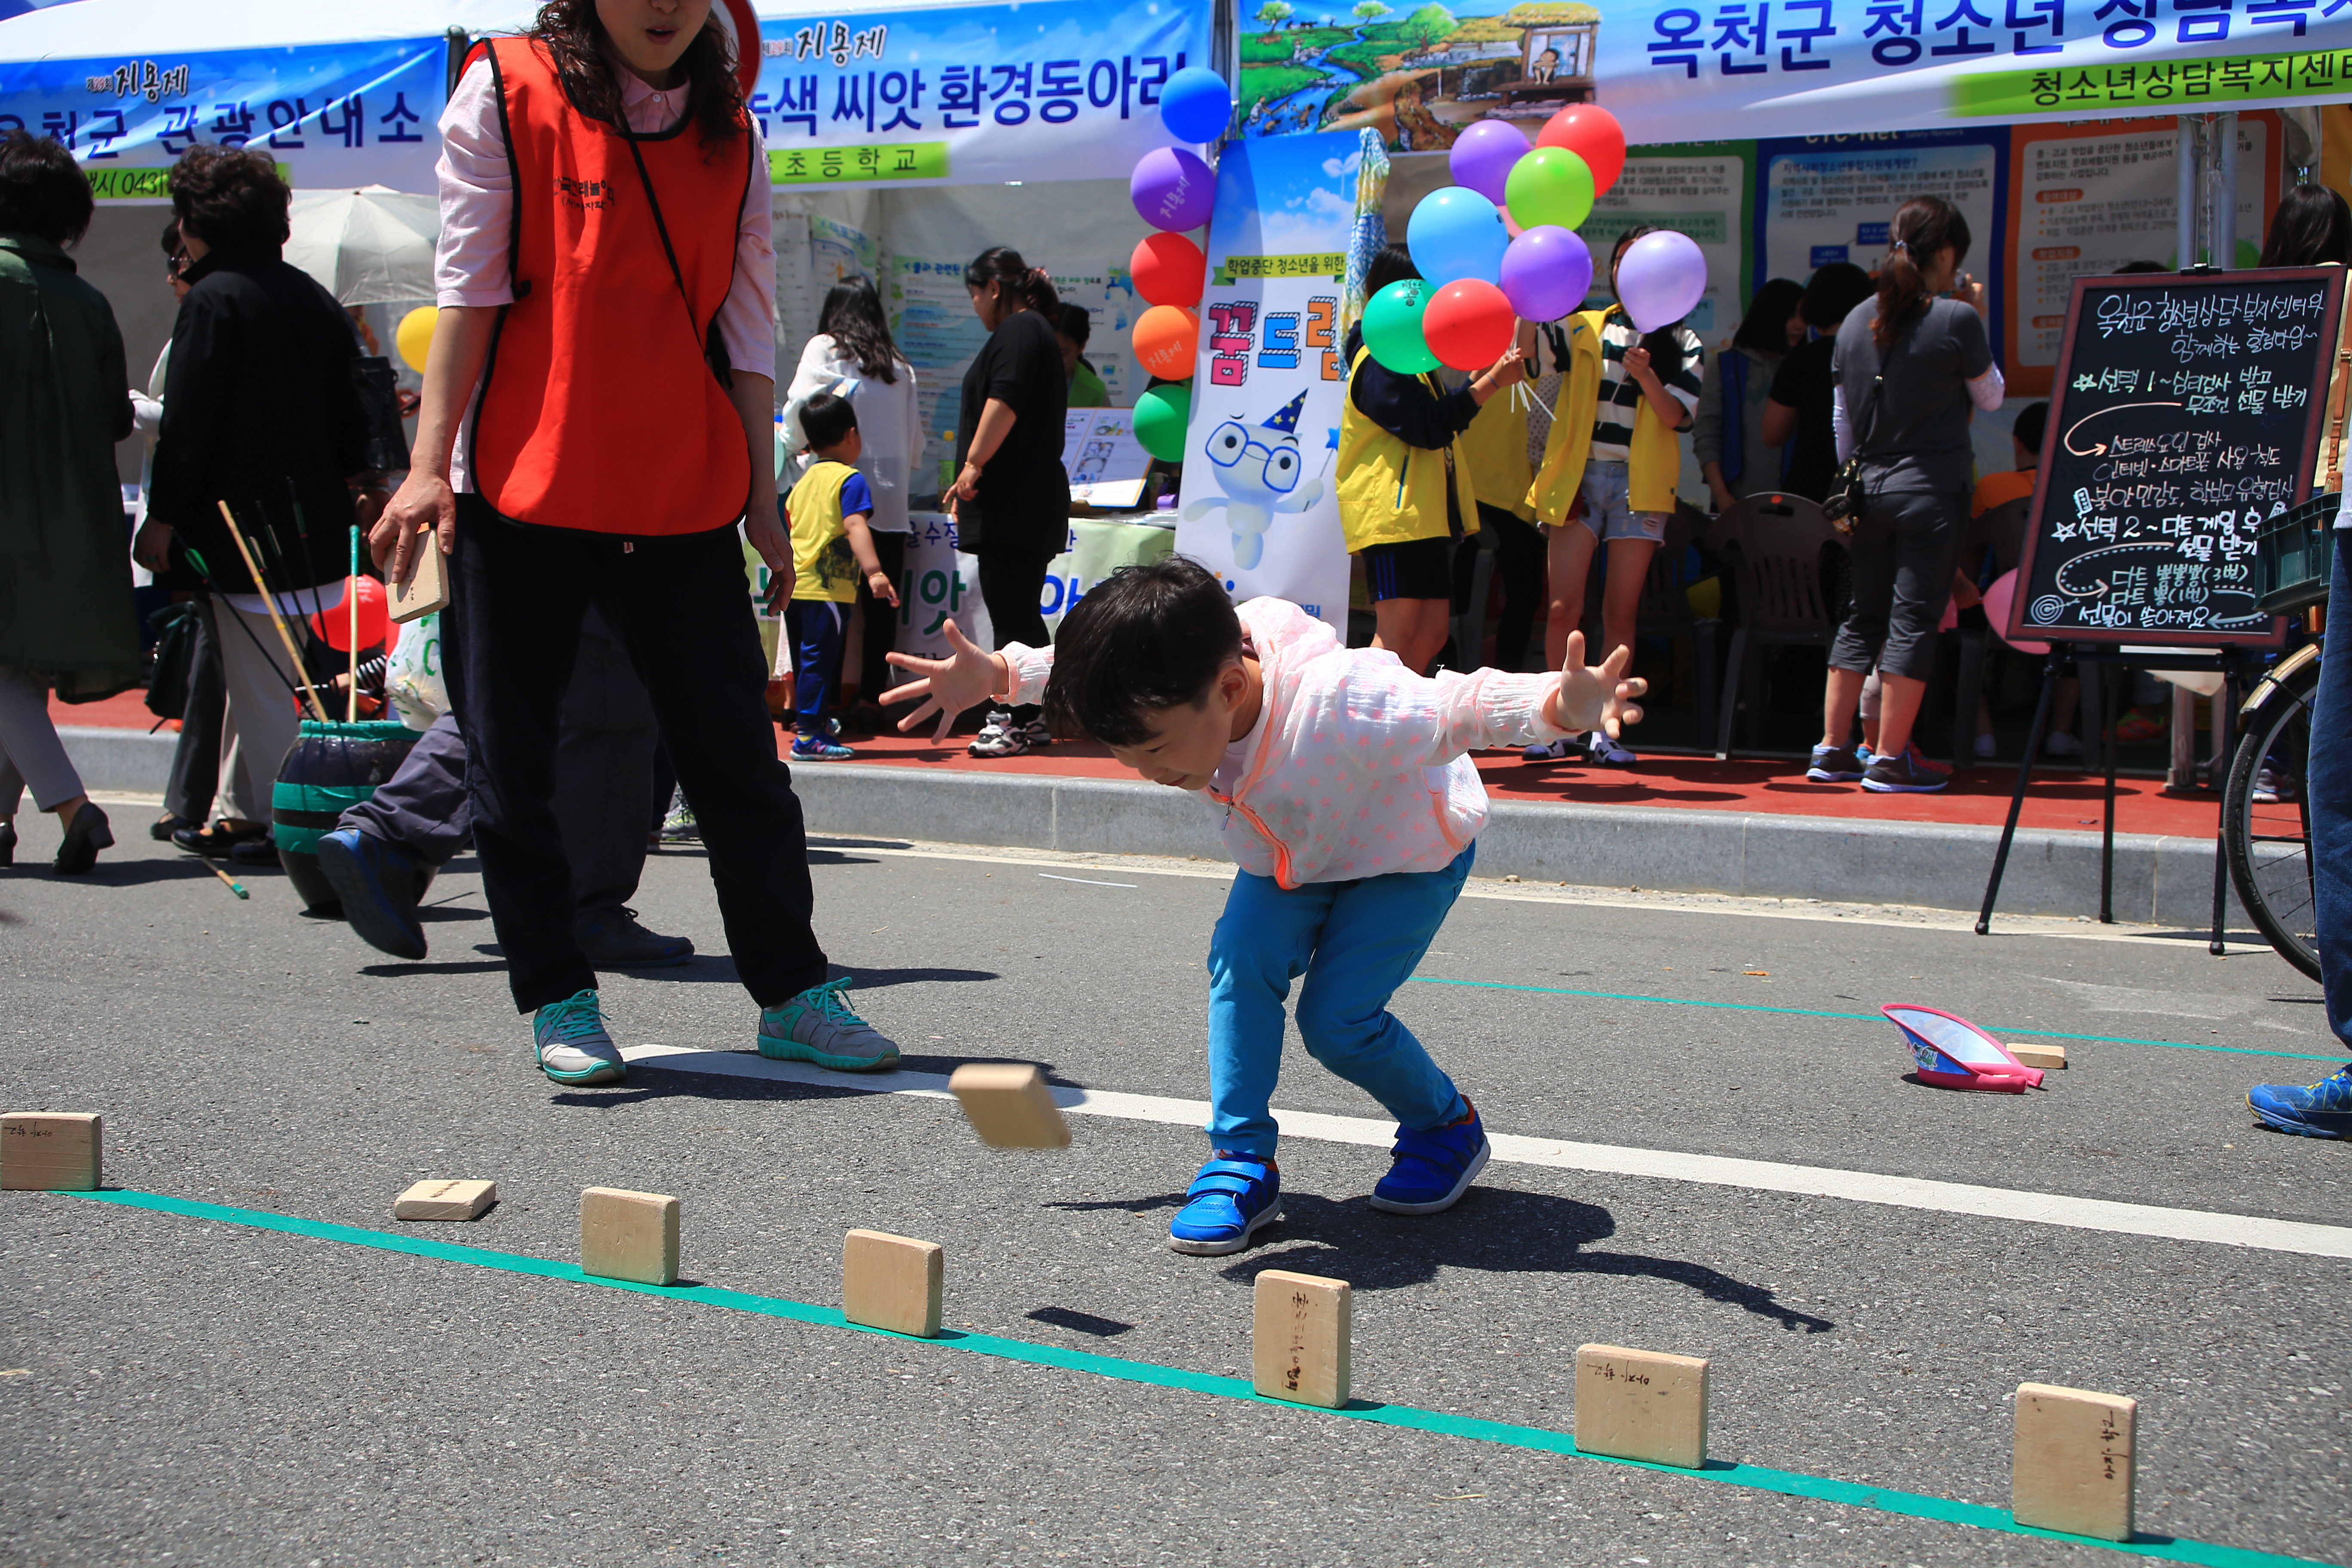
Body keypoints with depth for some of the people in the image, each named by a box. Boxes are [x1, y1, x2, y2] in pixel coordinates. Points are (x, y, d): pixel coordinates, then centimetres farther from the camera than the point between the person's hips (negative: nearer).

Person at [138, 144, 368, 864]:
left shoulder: (213, 300, -11)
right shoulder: (312, 297, 12)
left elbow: (187, 425, -14)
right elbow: (351, 413, 15)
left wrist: (162, 517, -10)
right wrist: (337, 493, 23)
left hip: (240, 524, -8)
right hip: (314, 526, 8)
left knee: (259, 682, -4)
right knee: (253, 674, 15)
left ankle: (274, 818, -1)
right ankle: (238, 811, 20)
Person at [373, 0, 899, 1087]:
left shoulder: (728, 134, 10)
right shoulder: (508, 92, 0)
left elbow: (747, 324, 12)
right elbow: (467, 287, -3)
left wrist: (759, 494, 9)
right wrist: (430, 465, -8)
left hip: (681, 495, 2)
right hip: (521, 487, -2)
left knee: (737, 752, 3)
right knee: (510, 760, 3)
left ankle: (792, 993, 14)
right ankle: (557, 1001, 17)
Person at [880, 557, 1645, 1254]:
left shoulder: (1338, 705, -46)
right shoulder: (1172, 688, -25)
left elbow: (1457, 709, -47)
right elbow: (1087, 664, -3)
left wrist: (1560, 705, -65)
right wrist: (995, 673, -10)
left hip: (1411, 851, -6)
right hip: (1291, 855, 6)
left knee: (1337, 1018, -15)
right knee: (1241, 959, -19)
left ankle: (1447, 1126, 14)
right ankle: (1241, 1162, -6)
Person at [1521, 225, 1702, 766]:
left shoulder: (1683, 344, 9)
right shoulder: (1584, 329, 12)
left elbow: (1678, 416, -2)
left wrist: (1646, 377, -19)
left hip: (1639, 483, -1)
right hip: (1578, 477, 1)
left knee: (1620, 614, 0)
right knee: (1564, 609, -6)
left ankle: (1607, 729, 6)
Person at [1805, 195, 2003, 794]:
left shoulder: (1857, 321, 6)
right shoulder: (1956, 320, -10)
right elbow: (1991, 397, 5)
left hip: (1869, 490, 5)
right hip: (1932, 491, -5)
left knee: (1862, 616, 12)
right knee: (1914, 619, -1)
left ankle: (1831, 750, 14)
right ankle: (1891, 760, 0)